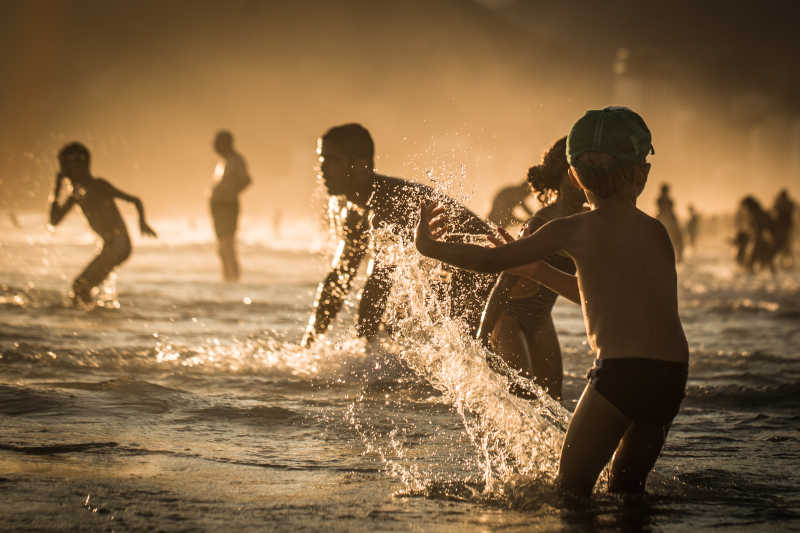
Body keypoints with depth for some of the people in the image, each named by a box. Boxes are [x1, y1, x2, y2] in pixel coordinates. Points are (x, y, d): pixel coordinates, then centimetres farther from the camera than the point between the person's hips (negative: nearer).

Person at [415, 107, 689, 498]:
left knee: (572, 484, 2)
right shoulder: (657, 232, 15)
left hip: (621, 370, -6)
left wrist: (430, 247, 22)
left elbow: (491, 262, 6)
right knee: (626, 484, 20)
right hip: (673, 377, 6)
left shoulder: (574, 230, 0)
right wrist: (535, 268, 35)